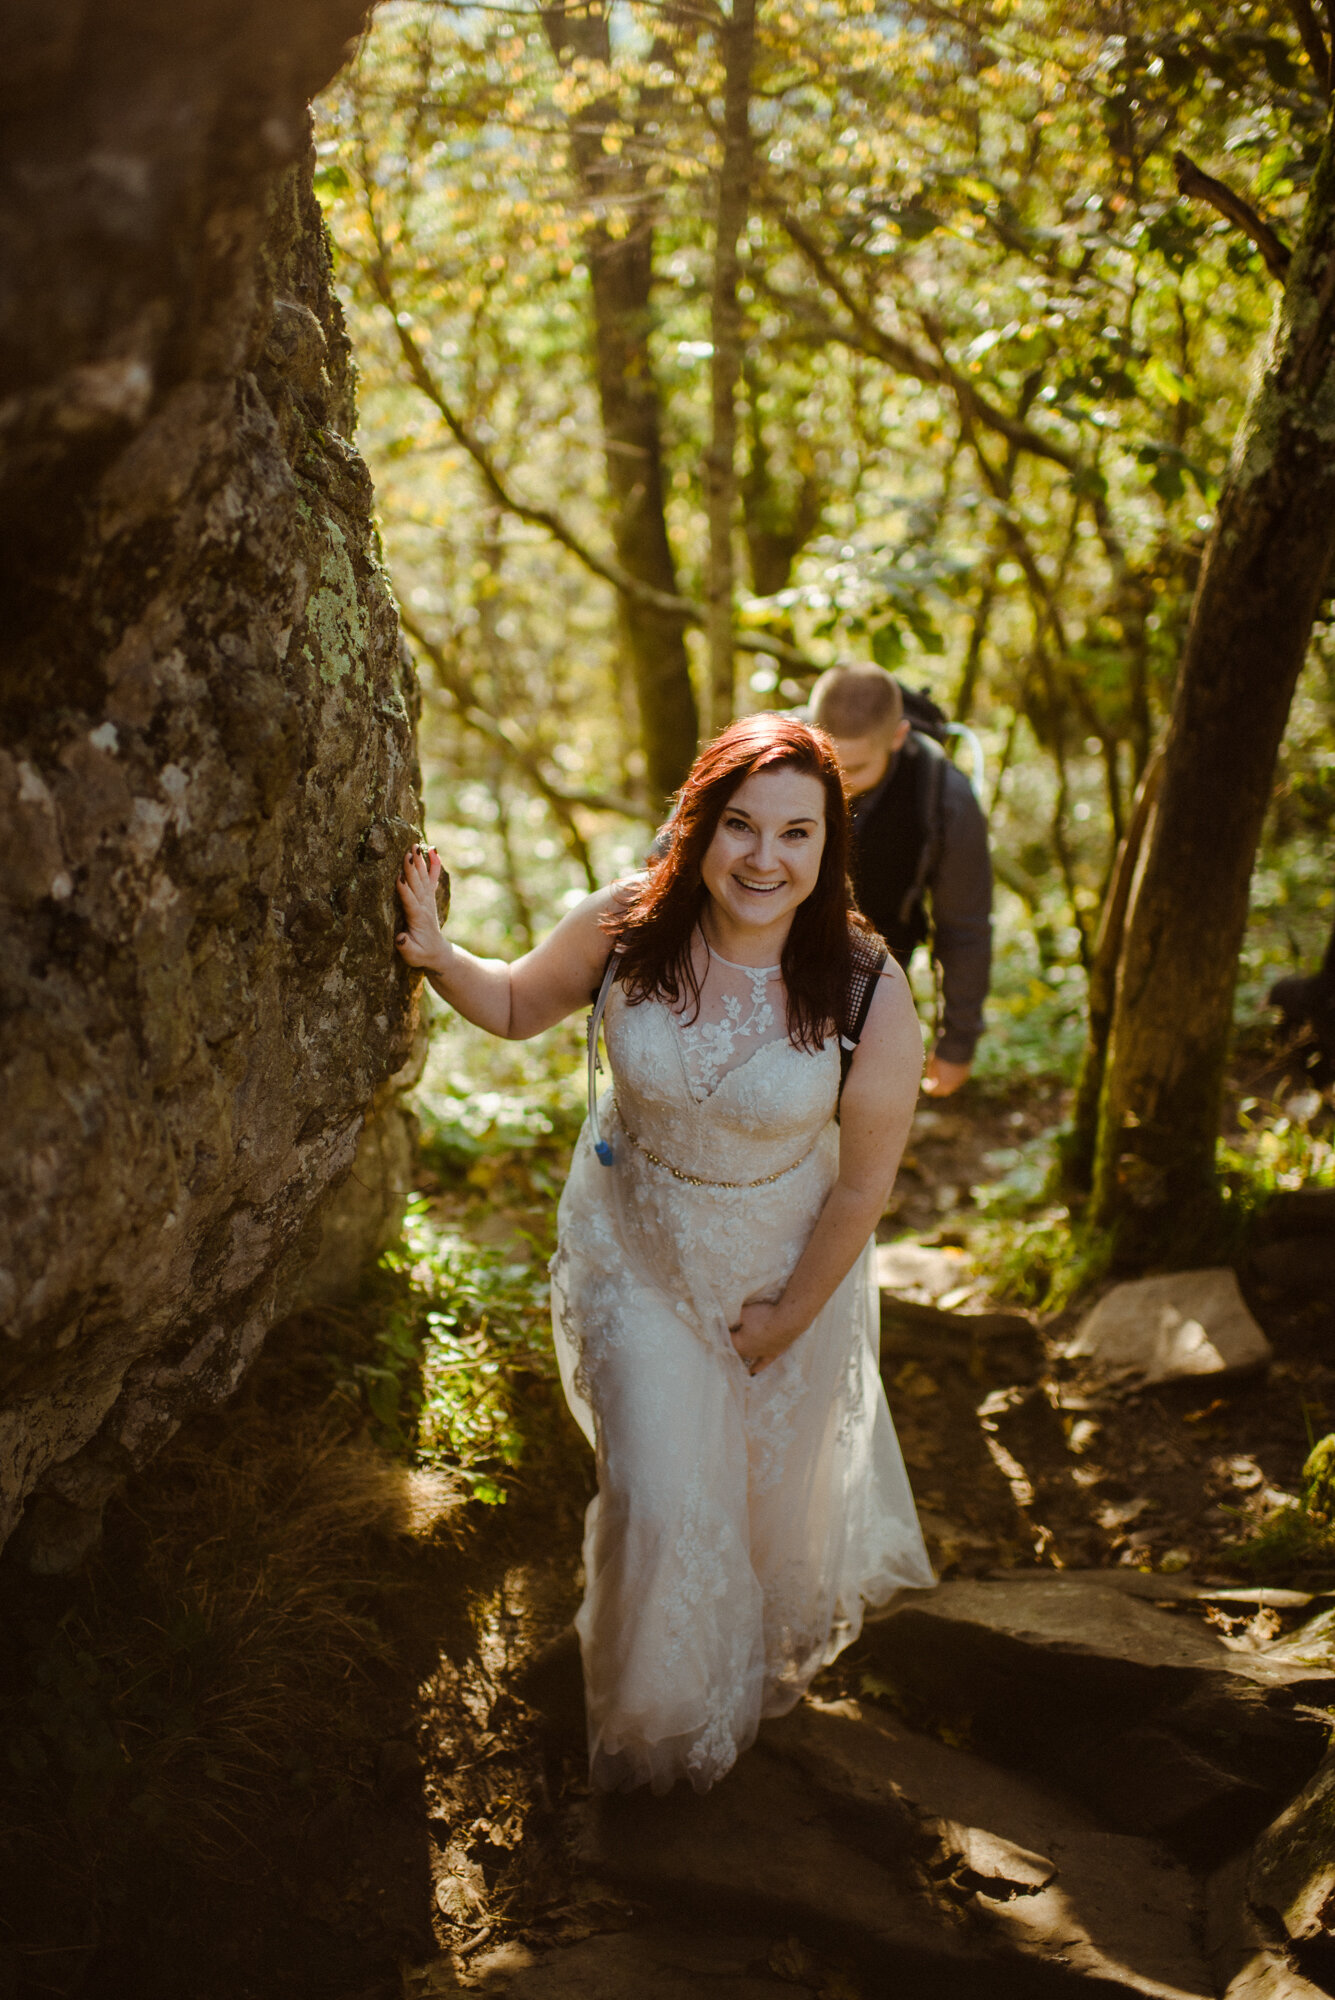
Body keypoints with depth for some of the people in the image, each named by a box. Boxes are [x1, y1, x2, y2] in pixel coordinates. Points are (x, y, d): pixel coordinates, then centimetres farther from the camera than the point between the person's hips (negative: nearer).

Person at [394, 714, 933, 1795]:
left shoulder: (869, 993, -27)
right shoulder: (625, 925, -22)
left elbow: (862, 1185, -16)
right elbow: (520, 1004, -1)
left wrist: (786, 1317, -8)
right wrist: (438, 955, -20)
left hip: (790, 1267, 0)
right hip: (634, 1253, 0)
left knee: (777, 1485, 22)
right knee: (661, 1503, 3)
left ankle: (770, 1667, 59)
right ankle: (658, 1723, 36)